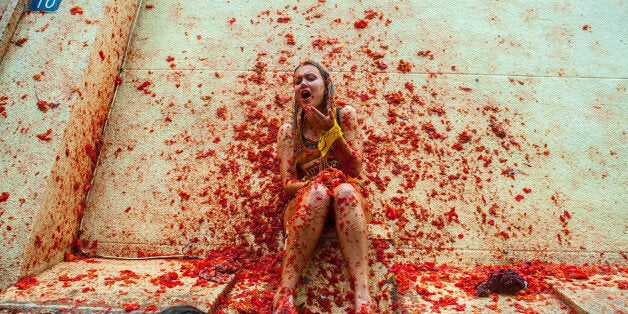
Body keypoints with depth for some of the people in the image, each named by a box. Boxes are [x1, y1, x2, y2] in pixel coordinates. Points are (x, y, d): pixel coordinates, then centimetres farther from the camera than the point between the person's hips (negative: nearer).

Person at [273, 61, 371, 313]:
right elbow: (288, 185, -2)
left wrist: (331, 130, -15)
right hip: (304, 205, 0)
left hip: (346, 205, 0)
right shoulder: (289, 130, 6)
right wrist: (315, 183, -23)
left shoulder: (345, 115, 6)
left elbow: (355, 171, -3)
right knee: (318, 192, -34)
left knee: (345, 189, -34)